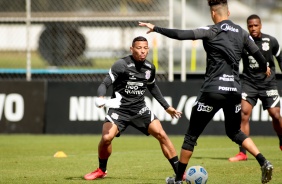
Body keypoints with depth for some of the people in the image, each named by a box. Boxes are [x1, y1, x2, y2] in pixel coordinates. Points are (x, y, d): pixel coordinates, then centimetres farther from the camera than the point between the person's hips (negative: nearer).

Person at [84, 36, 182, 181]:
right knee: (106, 138, -22)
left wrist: (167, 107, 26)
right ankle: (101, 171, 6)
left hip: (139, 109, 4)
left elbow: (152, 87, 23)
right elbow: (105, 84, -16)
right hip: (119, 109, -4)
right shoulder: (121, 65, -14)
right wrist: (101, 98, -37)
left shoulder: (150, 68, 3)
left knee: (161, 135, -11)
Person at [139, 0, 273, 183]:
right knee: (234, 132, 24)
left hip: (213, 90, -5)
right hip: (235, 90, 5)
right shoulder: (241, 33, 7)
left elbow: (182, 35, -19)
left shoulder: (212, 31, -7)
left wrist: (156, 29, -14)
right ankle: (264, 162, 5)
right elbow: (257, 53, 16)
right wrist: (265, 68, 38)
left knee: (192, 134, 8)